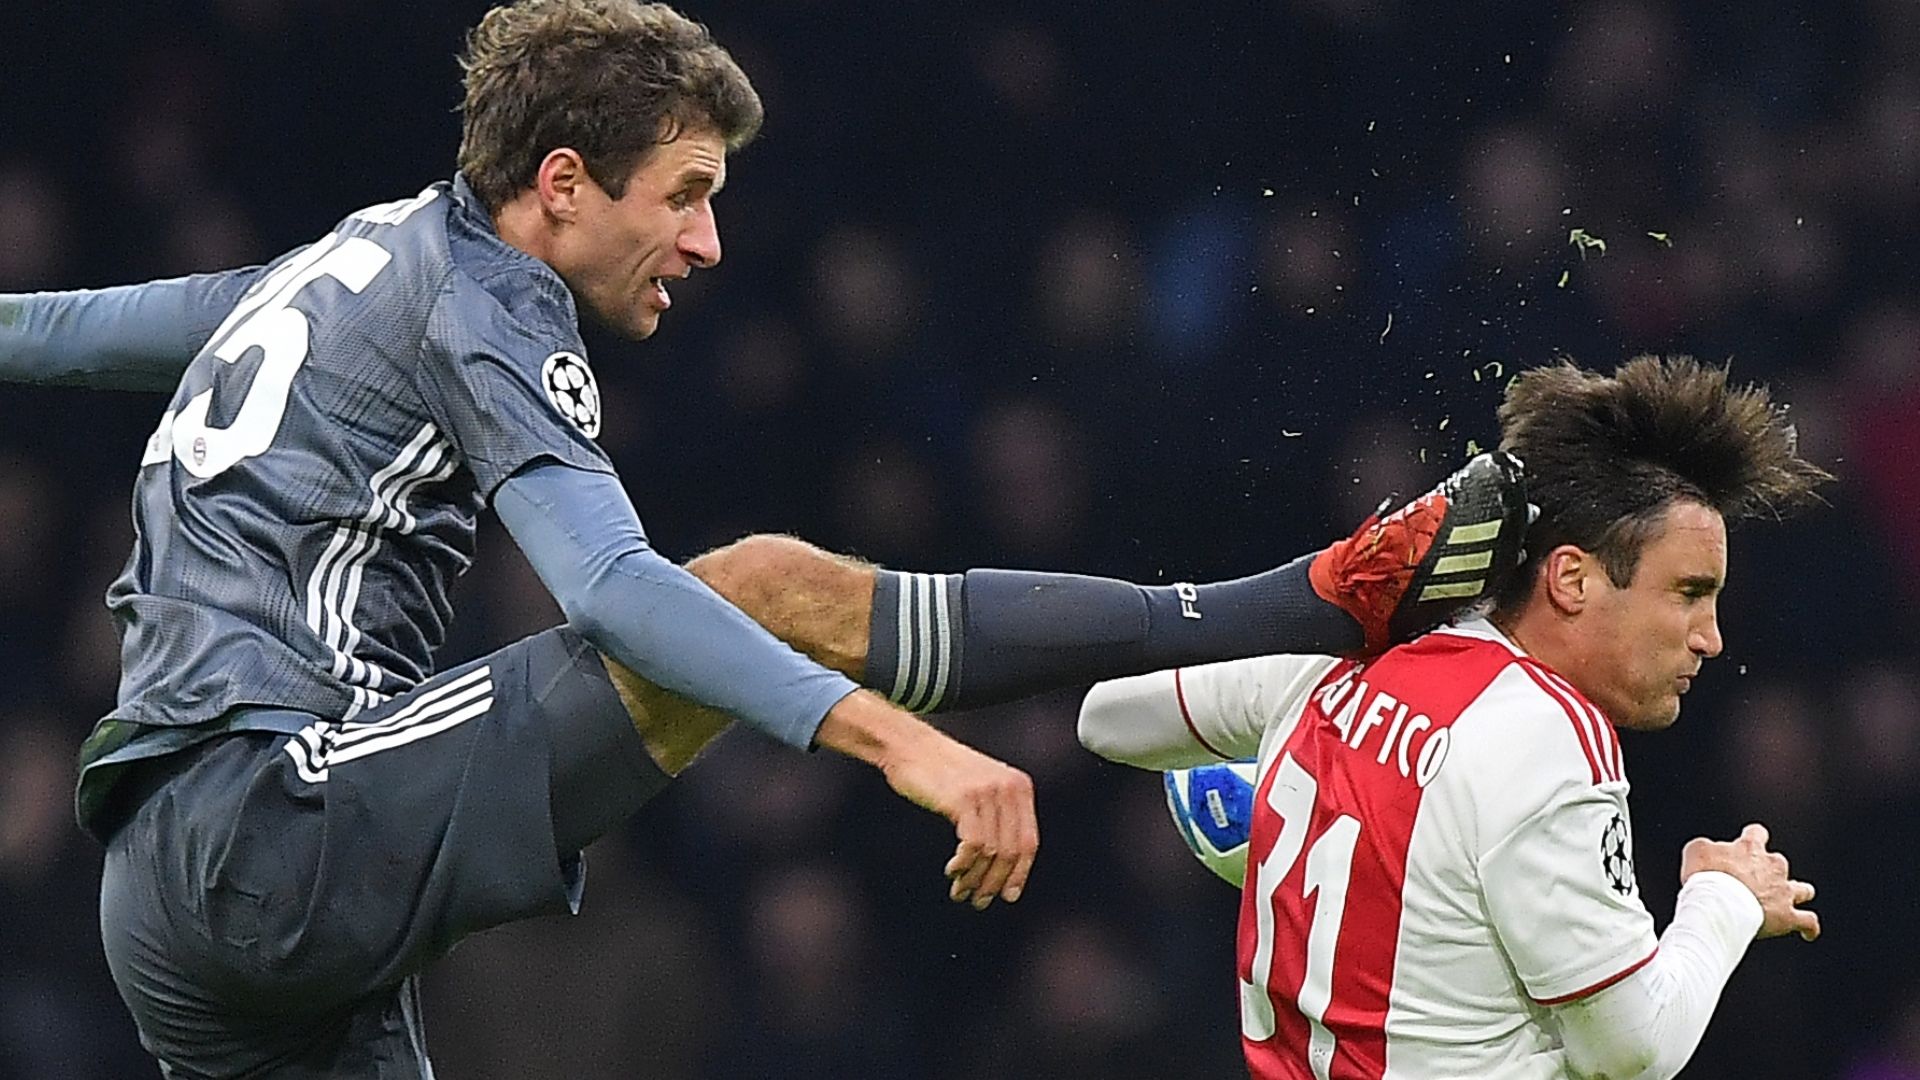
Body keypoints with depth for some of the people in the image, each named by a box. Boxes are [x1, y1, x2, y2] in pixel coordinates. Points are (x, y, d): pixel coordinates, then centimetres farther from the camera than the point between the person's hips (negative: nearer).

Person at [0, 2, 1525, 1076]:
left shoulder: (355, 260, 23)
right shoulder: (481, 302, -5)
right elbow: (610, 589, -22)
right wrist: (889, 736, -32)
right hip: (286, 818, -10)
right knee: (774, 588, -13)